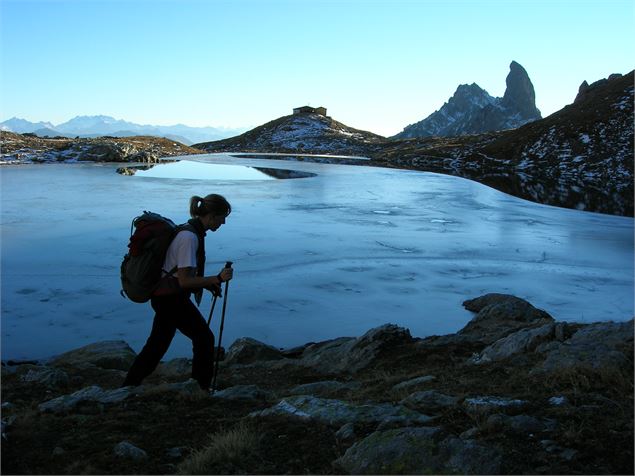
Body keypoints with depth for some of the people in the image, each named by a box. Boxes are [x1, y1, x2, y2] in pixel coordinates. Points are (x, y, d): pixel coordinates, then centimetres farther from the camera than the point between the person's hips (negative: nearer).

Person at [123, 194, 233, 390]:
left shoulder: (191, 231, 9)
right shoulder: (189, 237, -22)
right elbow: (184, 280, -23)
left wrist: (208, 284, 9)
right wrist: (217, 279, -23)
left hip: (164, 297, 10)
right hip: (171, 298, -10)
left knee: (157, 345, 18)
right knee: (204, 338, 1)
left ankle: (127, 389, 28)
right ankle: (201, 389, 14)